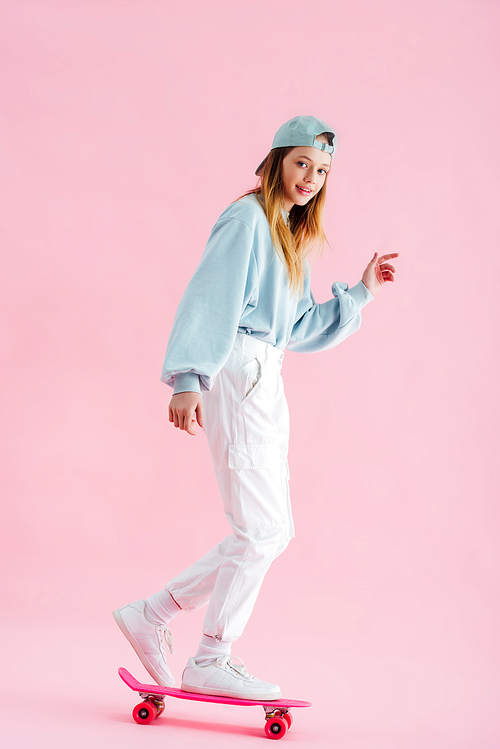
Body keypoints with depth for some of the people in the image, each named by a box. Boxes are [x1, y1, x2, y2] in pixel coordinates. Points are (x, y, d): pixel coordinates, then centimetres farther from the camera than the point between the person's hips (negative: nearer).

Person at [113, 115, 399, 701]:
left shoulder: (291, 237, 23)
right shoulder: (247, 218, -5)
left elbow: (301, 330, 22)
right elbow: (208, 298, -16)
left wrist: (361, 291, 18)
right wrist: (188, 378, -26)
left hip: (265, 381, 10)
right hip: (235, 373, -10)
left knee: (270, 532, 10)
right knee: (260, 531, -7)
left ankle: (150, 615, 16)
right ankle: (209, 663, 8)